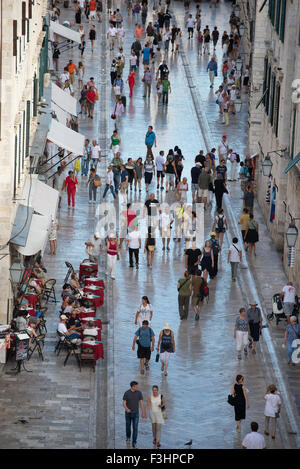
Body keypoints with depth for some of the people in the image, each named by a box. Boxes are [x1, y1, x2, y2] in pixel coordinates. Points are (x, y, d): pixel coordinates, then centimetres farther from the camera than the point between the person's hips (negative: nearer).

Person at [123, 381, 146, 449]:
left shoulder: (139, 393, -4)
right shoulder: (126, 393, -10)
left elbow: (141, 403, 0)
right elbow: (124, 403, -11)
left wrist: (143, 413, -1)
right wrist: (126, 409, -33)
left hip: (135, 413, 0)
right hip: (128, 413, 0)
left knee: (135, 428, -8)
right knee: (128, 428, 10)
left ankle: (134, 443, -2)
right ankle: (128, 438, 40)